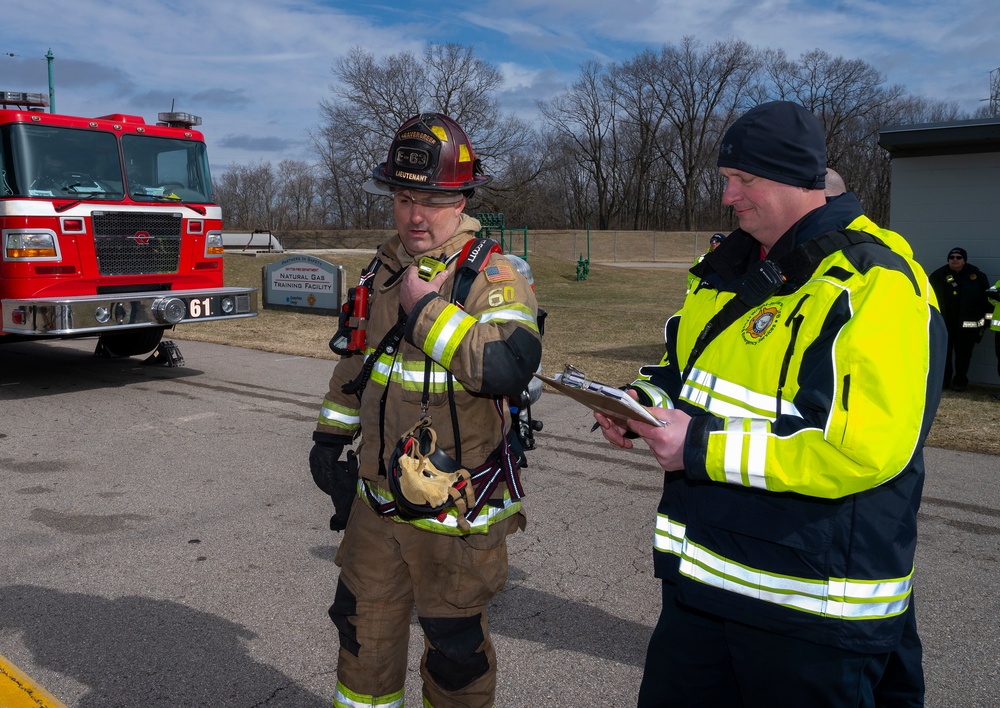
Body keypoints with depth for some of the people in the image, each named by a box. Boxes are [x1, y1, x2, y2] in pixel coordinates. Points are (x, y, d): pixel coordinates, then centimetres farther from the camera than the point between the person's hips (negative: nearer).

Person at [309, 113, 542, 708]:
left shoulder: (489, 274, -15)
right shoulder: (383, 272, 7)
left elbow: (510, 364, -33)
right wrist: (331, 435, 21)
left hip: (455, 509, -6)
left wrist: (426, 308, -26)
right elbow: (356, 359, 19)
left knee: (455, 642, 12)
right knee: (363, 623, 22)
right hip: (378, 497, 7)